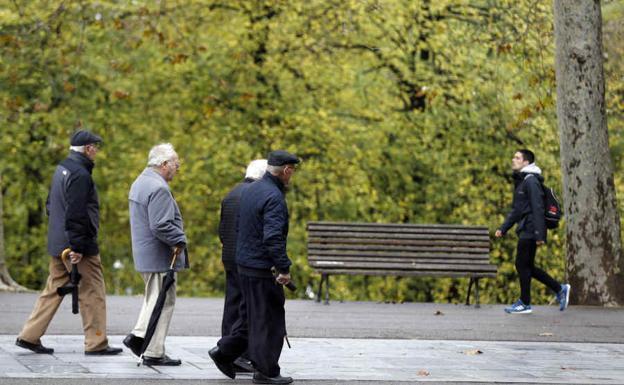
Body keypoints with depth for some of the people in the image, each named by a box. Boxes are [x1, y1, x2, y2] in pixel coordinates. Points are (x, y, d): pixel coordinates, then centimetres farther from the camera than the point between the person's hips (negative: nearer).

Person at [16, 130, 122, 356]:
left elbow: (50, 205, 22)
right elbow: (76, 214, -22)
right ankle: (96, 344, 3)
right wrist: (77, 247, -22)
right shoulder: (80, 174, -17)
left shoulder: (62, 169, 13)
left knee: (53, 290, 14)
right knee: (92, 294, -1)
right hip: (80, 246, -9)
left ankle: (29, 336, 13)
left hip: (57, 244, 9)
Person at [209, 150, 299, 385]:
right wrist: (284, 268, -23)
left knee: (252, 315, 19)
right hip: (262, 268, -9)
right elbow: (273, 238, -27)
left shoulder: (251, 190, 11)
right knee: (268, 319, 0)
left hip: (244, 263, 9)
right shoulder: (274, 198, -19)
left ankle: (224, 352, 19)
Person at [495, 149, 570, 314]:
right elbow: (516, 210, 24)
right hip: (524, 231, 10)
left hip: (530, 232, -10)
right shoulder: (520, 181, 18)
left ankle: (525, 303, 4)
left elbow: (537, 209, -19)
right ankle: (560, 289, 18)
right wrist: (503, 229, 17)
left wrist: (539, 234, -23)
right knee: (527, 267, 11)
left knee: (522, 265, -5)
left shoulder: (531, 181, -12)